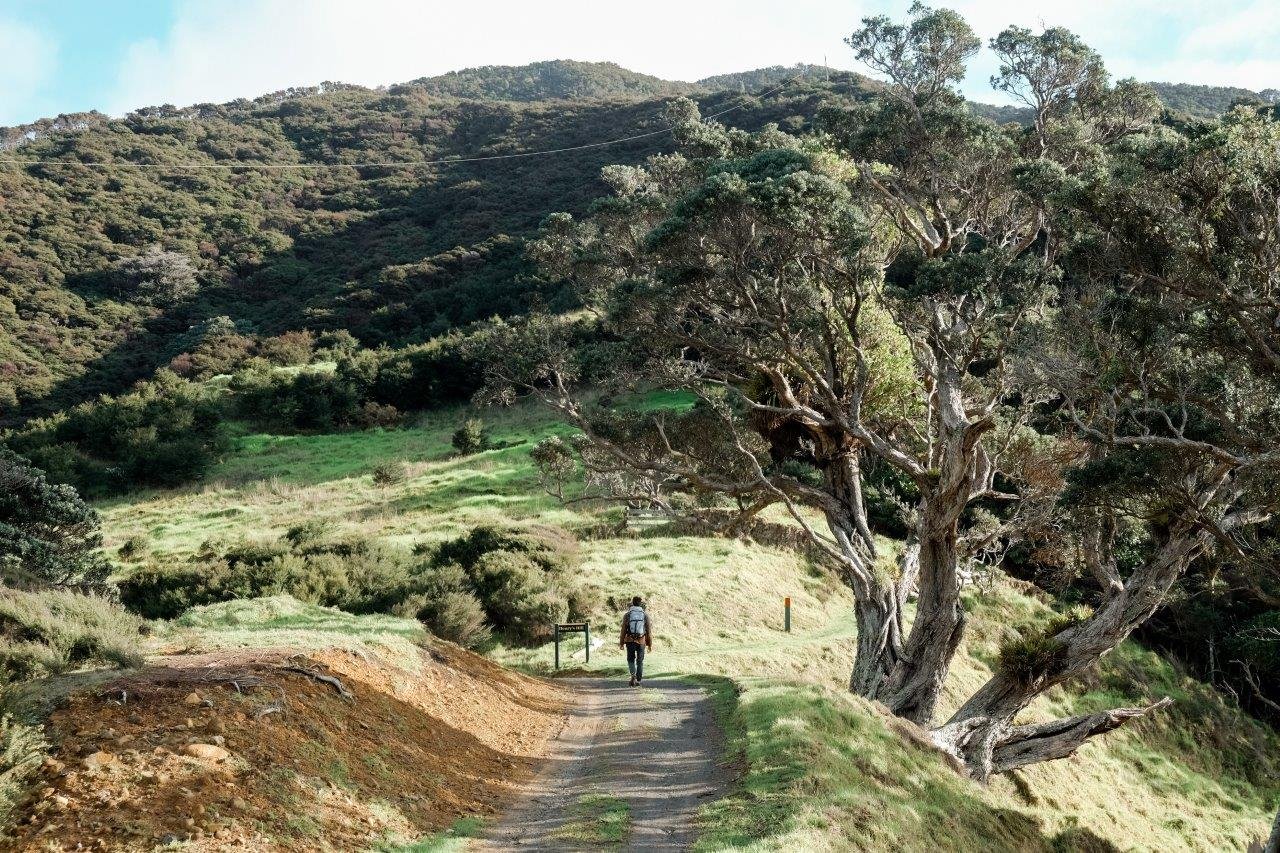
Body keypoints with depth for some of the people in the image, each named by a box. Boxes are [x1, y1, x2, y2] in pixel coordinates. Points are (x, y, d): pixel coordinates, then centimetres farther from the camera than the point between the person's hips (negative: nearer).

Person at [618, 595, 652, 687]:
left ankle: (633, 675, -12)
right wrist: (650, 644, 7)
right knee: (640, 661, 13)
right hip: (641, 641, 1)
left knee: (631, 660, 12)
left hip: (630, 641, -1)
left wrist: (621, 643, 6)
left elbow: (623, 630, -2)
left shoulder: (627, 615, -3)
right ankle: (638, 680, 14)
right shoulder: (645, 615, 0)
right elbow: (649, 630, 1)